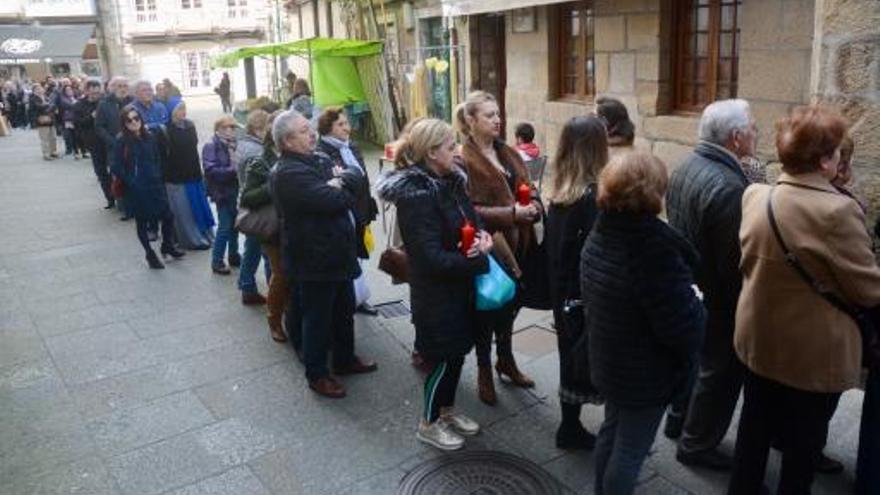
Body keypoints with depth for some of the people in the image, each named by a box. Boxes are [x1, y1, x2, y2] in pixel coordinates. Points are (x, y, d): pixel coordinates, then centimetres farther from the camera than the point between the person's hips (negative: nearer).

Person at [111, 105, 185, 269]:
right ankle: (150, 255, 23)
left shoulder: (150, 136, 3)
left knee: (168, 216, 2)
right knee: (142, 222, 8)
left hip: (155, 185, 4)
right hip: (136, 190, -4)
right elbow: (116, 168, -10)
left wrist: (157, 175, 4)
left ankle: (167, 246, 27)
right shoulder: (122, 141, -10)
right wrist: (131, 182, -12)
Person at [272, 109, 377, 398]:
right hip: (314, 258, -9)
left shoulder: (320, 159, 10)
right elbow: (333, 201, -28)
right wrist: (341, 188, -7)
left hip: (338, 252, 9)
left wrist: (340, 182, -17)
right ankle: (317, 374, 21)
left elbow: (356, 176, 2)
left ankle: (345, 359, 40)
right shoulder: (290, 174, -20)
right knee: (317, 318, 5)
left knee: (345, 309, 22)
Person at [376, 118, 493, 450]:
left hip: (459, 287, 8)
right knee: (445, 358, 6)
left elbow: (471, 218, 15)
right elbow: (431, 257, -27)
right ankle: (429, 423, 27)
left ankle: (447, 410, 41)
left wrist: (483, 236, -8)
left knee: (457, 352, 20)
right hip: (436, 292, -8)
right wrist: (479, 261, -19)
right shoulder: (417, 195, -24)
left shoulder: (449, 181, 4)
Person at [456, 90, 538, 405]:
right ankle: (484, 372, 26)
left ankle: (506, 361, 40)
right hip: (488, 248, -7)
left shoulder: (509, 154, 9)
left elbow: (528, 189, 14)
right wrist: (511, 213, -25)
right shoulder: (464, 161, -15)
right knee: (486, 311, 9)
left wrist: (534, 207, -9)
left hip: (516, 245, 7)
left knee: (509, 306, 20)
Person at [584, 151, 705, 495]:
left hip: (608, 360, 9)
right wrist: (695, 303, -7)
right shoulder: (655, 247, -30)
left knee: (611, 432, 25)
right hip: (646, 373, -8)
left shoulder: (601, 233, -2)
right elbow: (684, 328, -28)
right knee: (630, 451, 8)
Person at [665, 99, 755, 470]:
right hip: (718, 299, -9)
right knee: (719, 371, 10)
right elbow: (734, 262, -26)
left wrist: (687, 271, 17)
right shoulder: (728, 186, -29)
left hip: (686, 285, 9)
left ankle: (678, 418, 45)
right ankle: (697, 445, 26)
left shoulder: (686, 167, -1)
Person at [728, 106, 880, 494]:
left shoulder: (754, 196, -7)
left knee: (754, 426, 22)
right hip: (815, 352, -6)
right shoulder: (837, 210, -27)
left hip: (759, 340, 6)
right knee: (804, 441, 16)